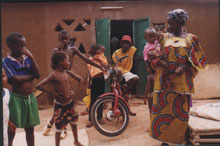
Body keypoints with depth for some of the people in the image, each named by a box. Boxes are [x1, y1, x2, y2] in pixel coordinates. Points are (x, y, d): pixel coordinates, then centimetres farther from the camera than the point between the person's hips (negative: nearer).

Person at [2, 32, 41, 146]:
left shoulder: (27, 58, 6)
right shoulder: (6, 61, -8)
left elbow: (38, 75, -5)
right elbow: (15, 79, -20)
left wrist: (31, 57, -9)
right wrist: (31, 76, -7)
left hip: (30, 98, 5)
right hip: (16, 98, -5)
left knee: (30, 128, 14)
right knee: (11, 129, 6)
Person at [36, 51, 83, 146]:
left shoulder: (67, 72, -2)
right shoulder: (53, 75, -19)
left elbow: (80, 79, 14)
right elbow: (39, 86, -27)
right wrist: (52, 92, -20)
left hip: (70, 102, 6)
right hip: (60, 105, -6)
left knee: (73, 121, 19)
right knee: (59, 126, 4)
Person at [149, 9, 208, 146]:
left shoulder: (191, 39, 2)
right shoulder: (164, 37, 8)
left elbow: (197, 60, 2)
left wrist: (184, 67, -14)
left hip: (182, 81, -1)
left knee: (180, 111, 4)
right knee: (163, 109, 3)